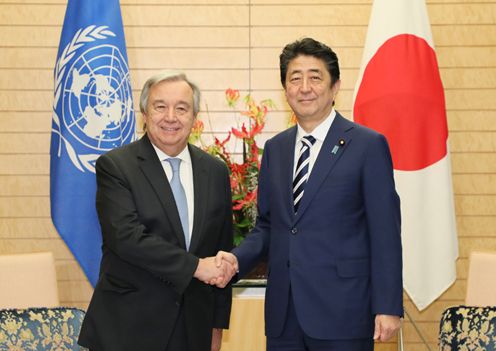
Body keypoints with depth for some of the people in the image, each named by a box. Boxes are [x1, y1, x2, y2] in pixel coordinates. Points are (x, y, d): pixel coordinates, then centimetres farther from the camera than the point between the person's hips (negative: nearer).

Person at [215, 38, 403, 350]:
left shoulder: (369, 146, -4)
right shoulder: (275, 149, 12)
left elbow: (385, 235, -7)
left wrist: (388, 308, -10)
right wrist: (237, 259, -3)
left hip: (341, 313, -4)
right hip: (283, 313, 5)